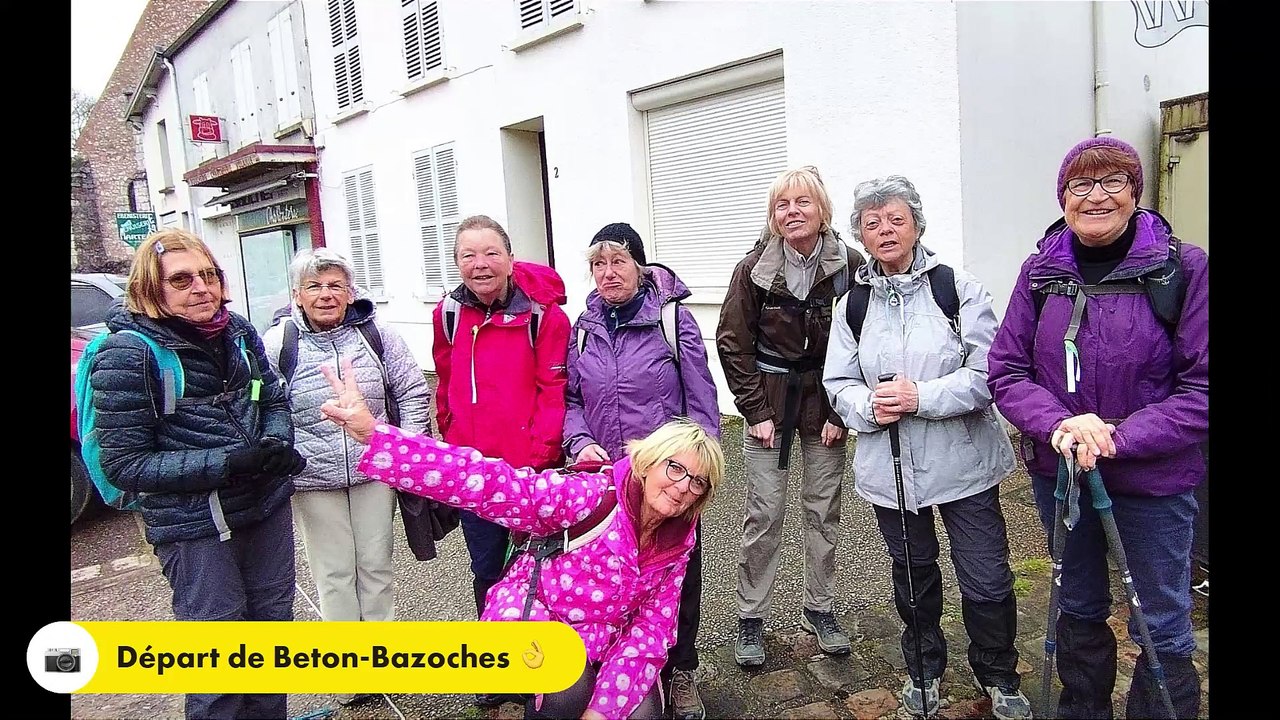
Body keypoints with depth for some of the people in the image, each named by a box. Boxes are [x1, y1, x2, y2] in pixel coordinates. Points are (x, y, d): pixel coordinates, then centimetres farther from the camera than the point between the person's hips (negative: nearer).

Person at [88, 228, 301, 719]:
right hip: (194, 528, -5)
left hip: (267, 507, 6)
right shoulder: (127, 354, -15)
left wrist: (275, 444, -11)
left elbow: (275, 400, 11)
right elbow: (125, 464, -15)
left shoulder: (237, 331, 0)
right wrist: (226, 464, -25)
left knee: (274, 622, 20)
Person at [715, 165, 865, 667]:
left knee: (824, 509, 9)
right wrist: (755, 411, -8)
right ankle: (750, 620, 14)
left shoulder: (850, 266, -7)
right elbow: (732, 343, -4)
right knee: (764, 512, 0)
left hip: (826, 401, 1)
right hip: (769, 401, -1)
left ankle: (819, 610, 27)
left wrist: (842, 411, -7)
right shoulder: (755, 268, -8)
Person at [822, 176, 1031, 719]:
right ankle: (924, 669, 42)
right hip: (888, 467, 3)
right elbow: (838, 384, 5)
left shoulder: (958, 288, -6)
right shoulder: (852, 305, 4)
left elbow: (987, 372, -12)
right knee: (913, 573, 19)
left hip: (963, 463, -2)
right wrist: (869, 407, -16)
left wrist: (921, 397, -23)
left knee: (987, 582, 6)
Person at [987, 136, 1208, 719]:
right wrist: (1059, 424, -20)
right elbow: (1005, 370, -3)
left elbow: (1201, 387, -14)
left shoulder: (1183, 269, -12)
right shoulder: (1041, 271, -2)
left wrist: (1118, 438, -23)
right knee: (1079, 609, 22)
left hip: (1154, 480, -3)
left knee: (1161, 627, 12)